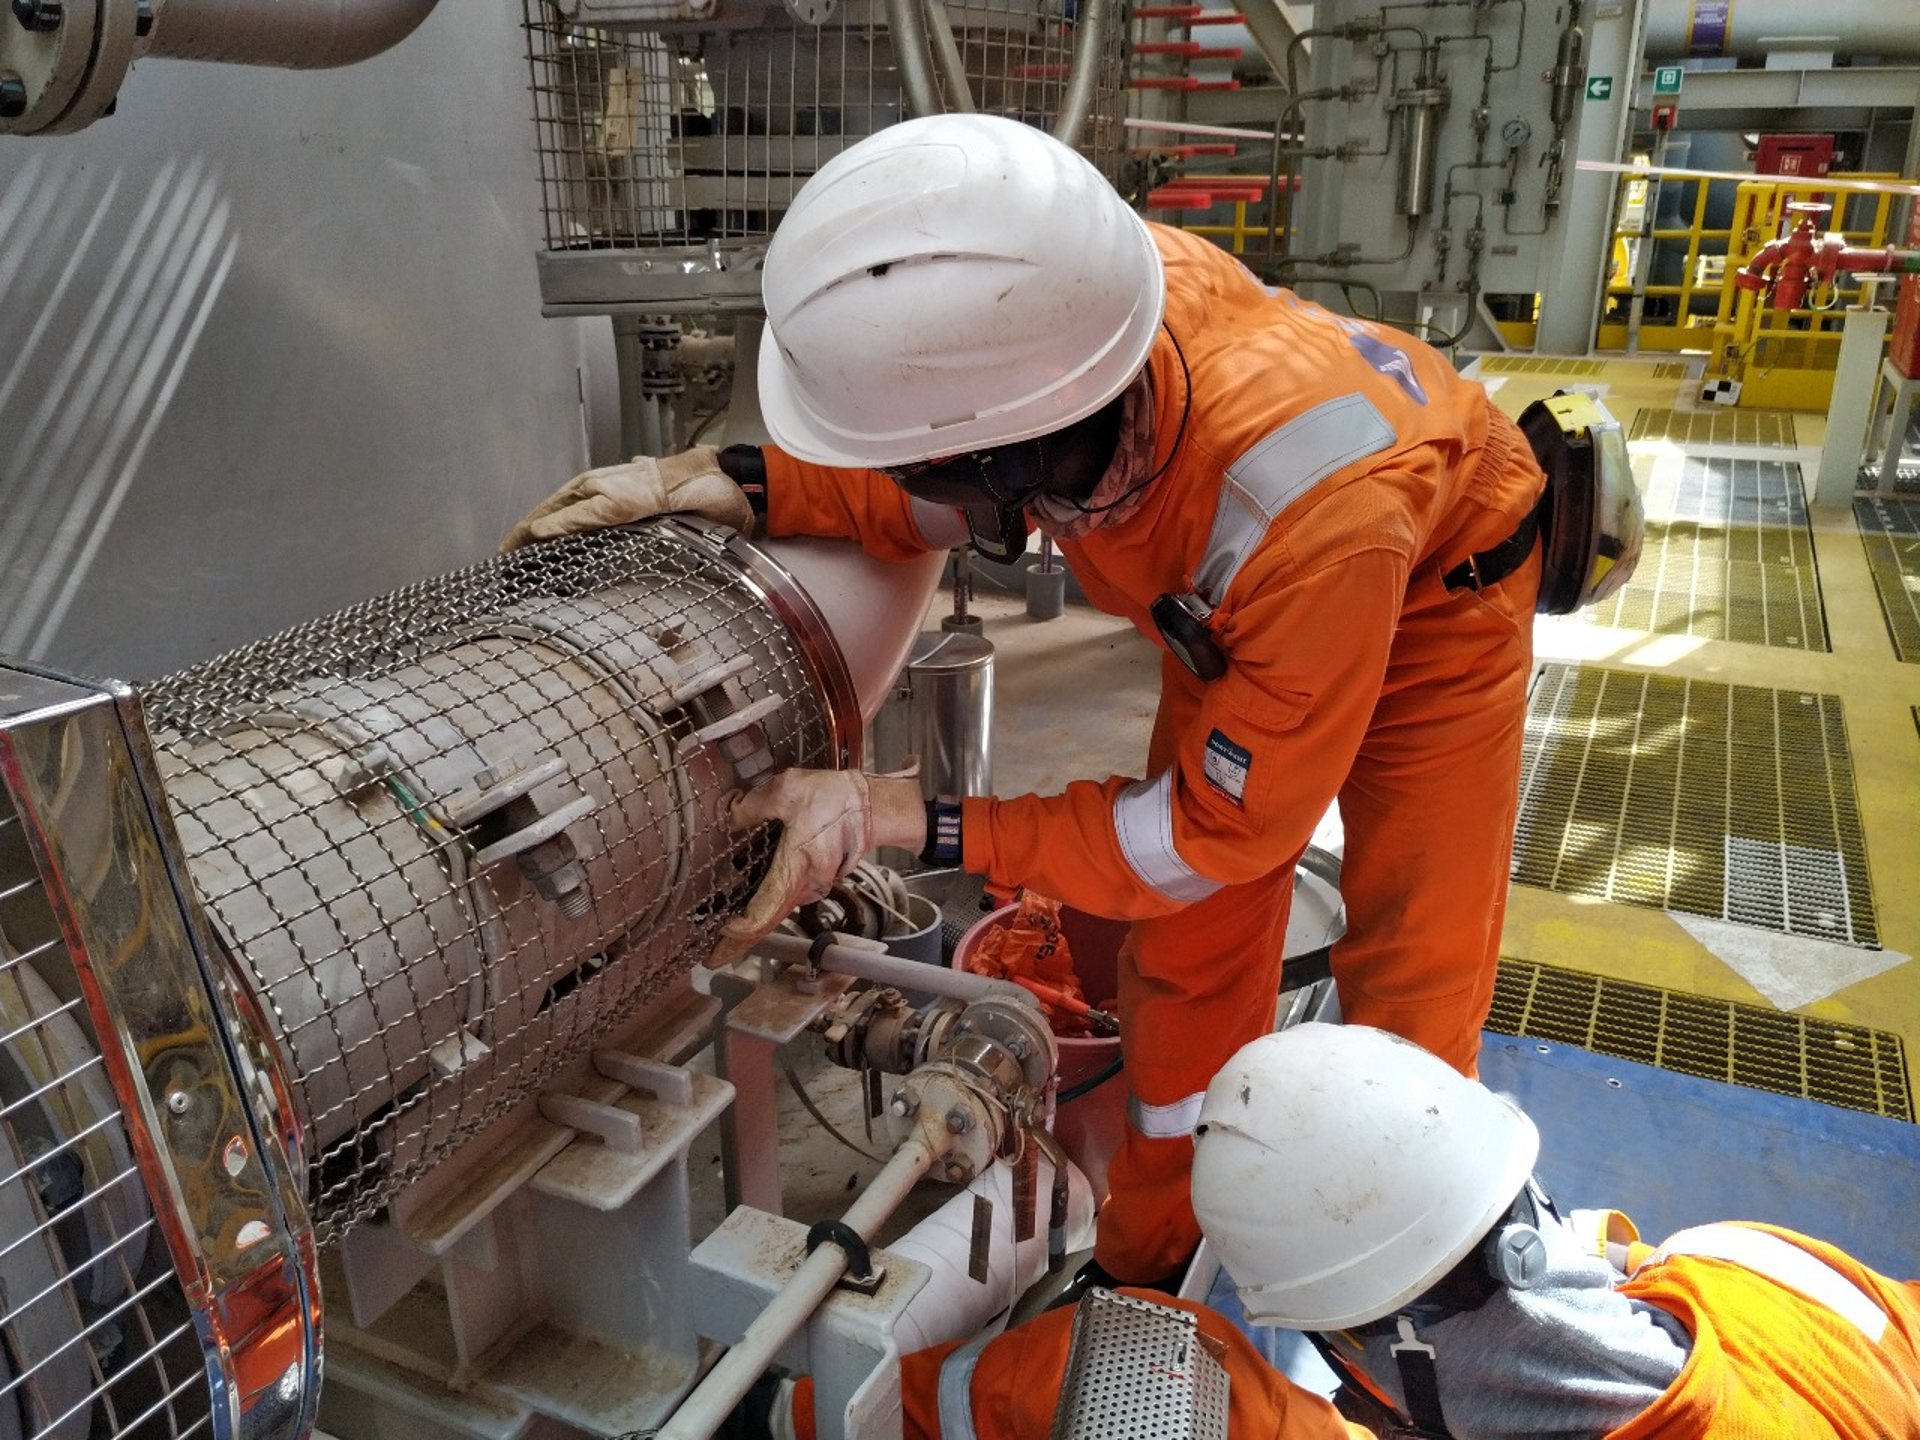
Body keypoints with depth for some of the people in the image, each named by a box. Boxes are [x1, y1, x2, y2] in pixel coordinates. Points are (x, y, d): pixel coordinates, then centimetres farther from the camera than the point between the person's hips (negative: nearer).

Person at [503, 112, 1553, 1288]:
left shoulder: (1320, 506, -46)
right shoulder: (1051, 307, -33)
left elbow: (1216, 829, -31)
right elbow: (942, 496, -9)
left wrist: (900, 819, -35)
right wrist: (728, 486, -25)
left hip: (1431, 584, -4)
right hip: (1231, 601, 5)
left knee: (1408, 982, -1)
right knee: (1189, 954, 7)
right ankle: (1145, 1266, 27)